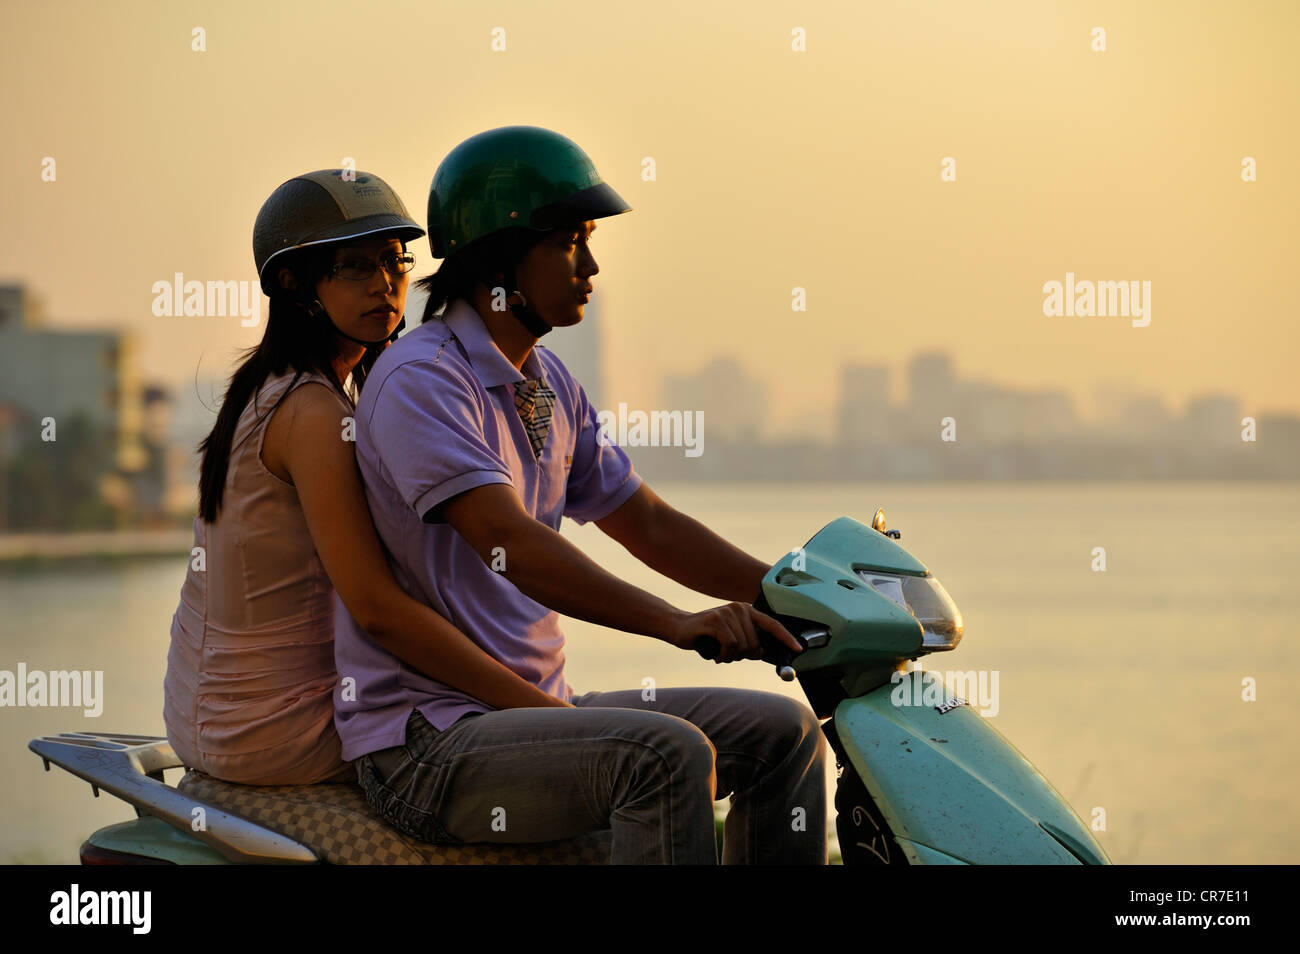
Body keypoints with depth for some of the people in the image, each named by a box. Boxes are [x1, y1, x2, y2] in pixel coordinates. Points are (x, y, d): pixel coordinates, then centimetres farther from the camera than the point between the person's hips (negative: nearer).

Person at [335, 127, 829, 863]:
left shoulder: (550, 382, 14)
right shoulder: (421, 380, -16)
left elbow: (649, 526, 18)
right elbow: (510, 543, -28)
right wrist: (678, 624, -37)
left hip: (541, 710, 9)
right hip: (428, 741, -9)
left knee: (784, 732, 3)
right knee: (668, 755, -31)